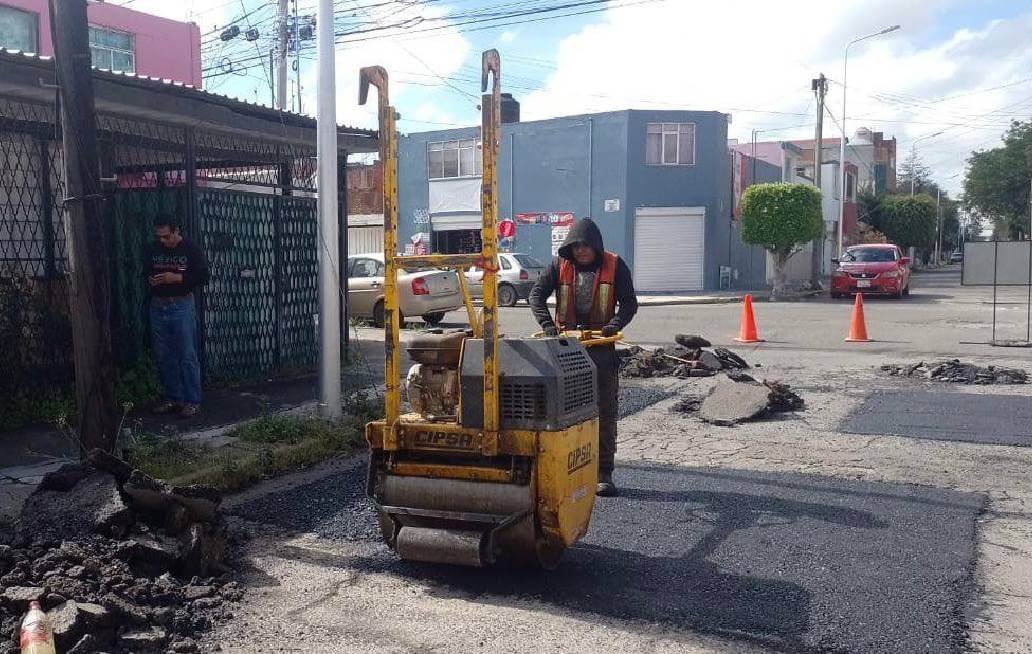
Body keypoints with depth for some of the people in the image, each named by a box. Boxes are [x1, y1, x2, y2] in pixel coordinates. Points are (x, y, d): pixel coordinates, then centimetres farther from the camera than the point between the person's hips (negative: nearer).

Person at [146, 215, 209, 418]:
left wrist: (177, 278, -17)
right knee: (164, 357, 9)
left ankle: (192, 401, 2)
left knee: (187, 356, -4)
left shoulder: (191, 250, -5)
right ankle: (173, 399, 20)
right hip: (158, 307, 5)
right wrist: (150, 279, -2)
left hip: (182, 306, -5)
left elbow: (203, 276, -7)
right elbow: (145, 271, 21)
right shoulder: (153, 250, 10)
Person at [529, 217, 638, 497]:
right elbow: (537, 294, -4)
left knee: (605, 411, 2)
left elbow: (629, 302, -5)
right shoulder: (560, 265, -1)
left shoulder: (614, 266, -4)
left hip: (602, 347, -1)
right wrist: (547, 324, -20)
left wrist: (615, 324, -23)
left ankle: (604, 473, 10)